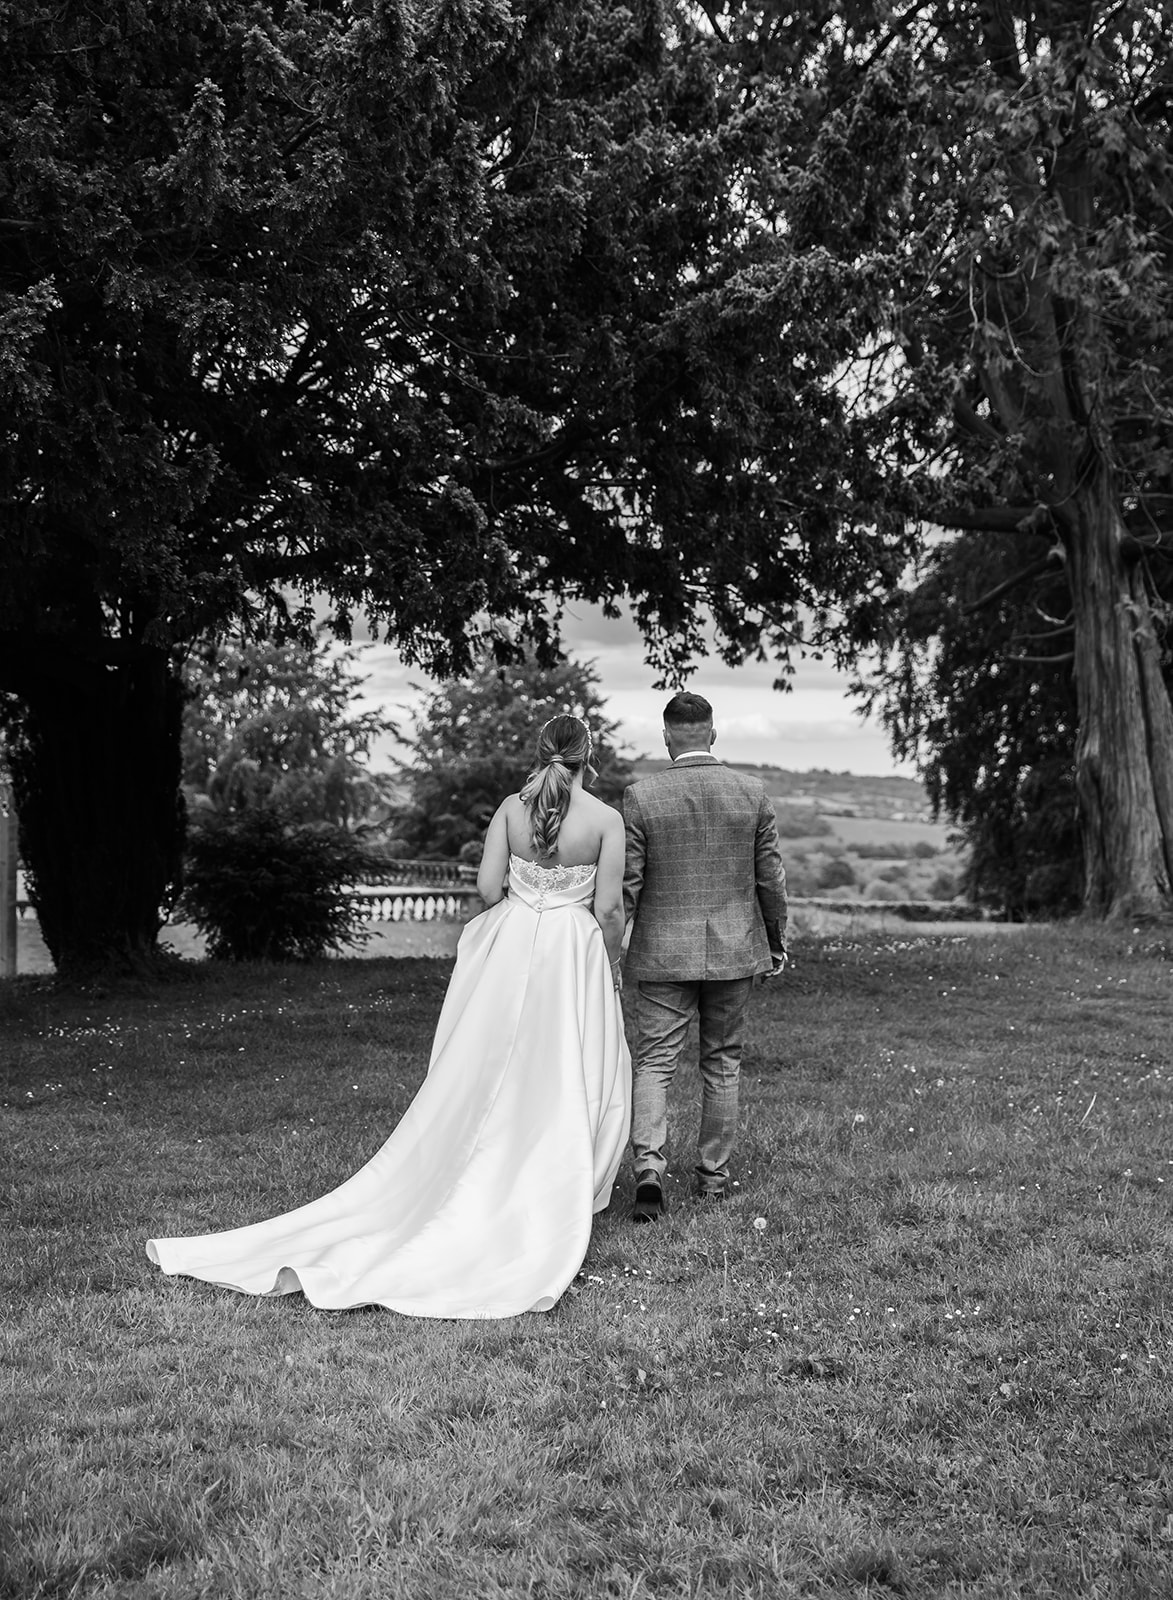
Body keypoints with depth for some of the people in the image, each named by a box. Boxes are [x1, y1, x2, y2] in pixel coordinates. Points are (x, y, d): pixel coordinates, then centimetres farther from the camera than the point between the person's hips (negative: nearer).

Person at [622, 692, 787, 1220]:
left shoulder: (641, 795, -8)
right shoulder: (752, 792, -2)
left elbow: (626, 882, -7)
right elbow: (771, 877, 3)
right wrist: (776, 939, 15)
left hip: (663, 951, -2)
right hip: (734, 949, 2)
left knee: (654, 1063, 3)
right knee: (722, 1064, 14)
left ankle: (649, 1168, -14)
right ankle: (713, 1176, 20)